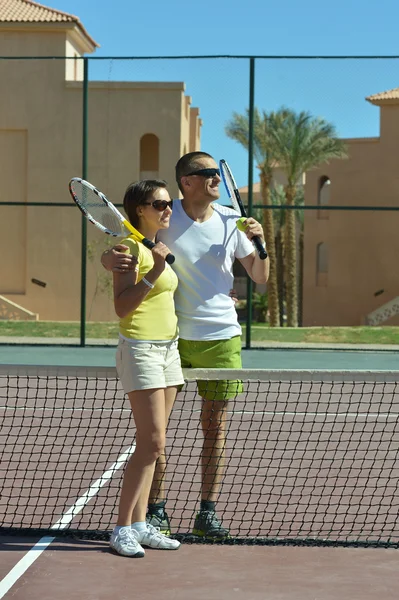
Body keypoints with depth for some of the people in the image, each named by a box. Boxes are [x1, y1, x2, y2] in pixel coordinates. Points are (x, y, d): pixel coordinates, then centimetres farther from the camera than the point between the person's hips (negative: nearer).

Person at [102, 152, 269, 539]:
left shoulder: (231, 222, 4)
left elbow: (260, 278, 9)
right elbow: (116, 253, -2)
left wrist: (259, 243, -10)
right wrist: (111, 258, -27)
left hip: (220, 337, 2)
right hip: (169, 336, -2)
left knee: (215, 425, 4)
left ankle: (207, 512, 12)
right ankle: (156, 509, 9)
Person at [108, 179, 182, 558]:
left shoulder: (158, 247, 16)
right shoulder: (130, 247, -11)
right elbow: (121, 306, -18)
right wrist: (155, 271, -25)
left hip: (168, 348, 9)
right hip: (140, 349, -9)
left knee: (151, 444, 7)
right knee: (152, 443, -12)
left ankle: (139, 525, 10)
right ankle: (122, 529, -6)